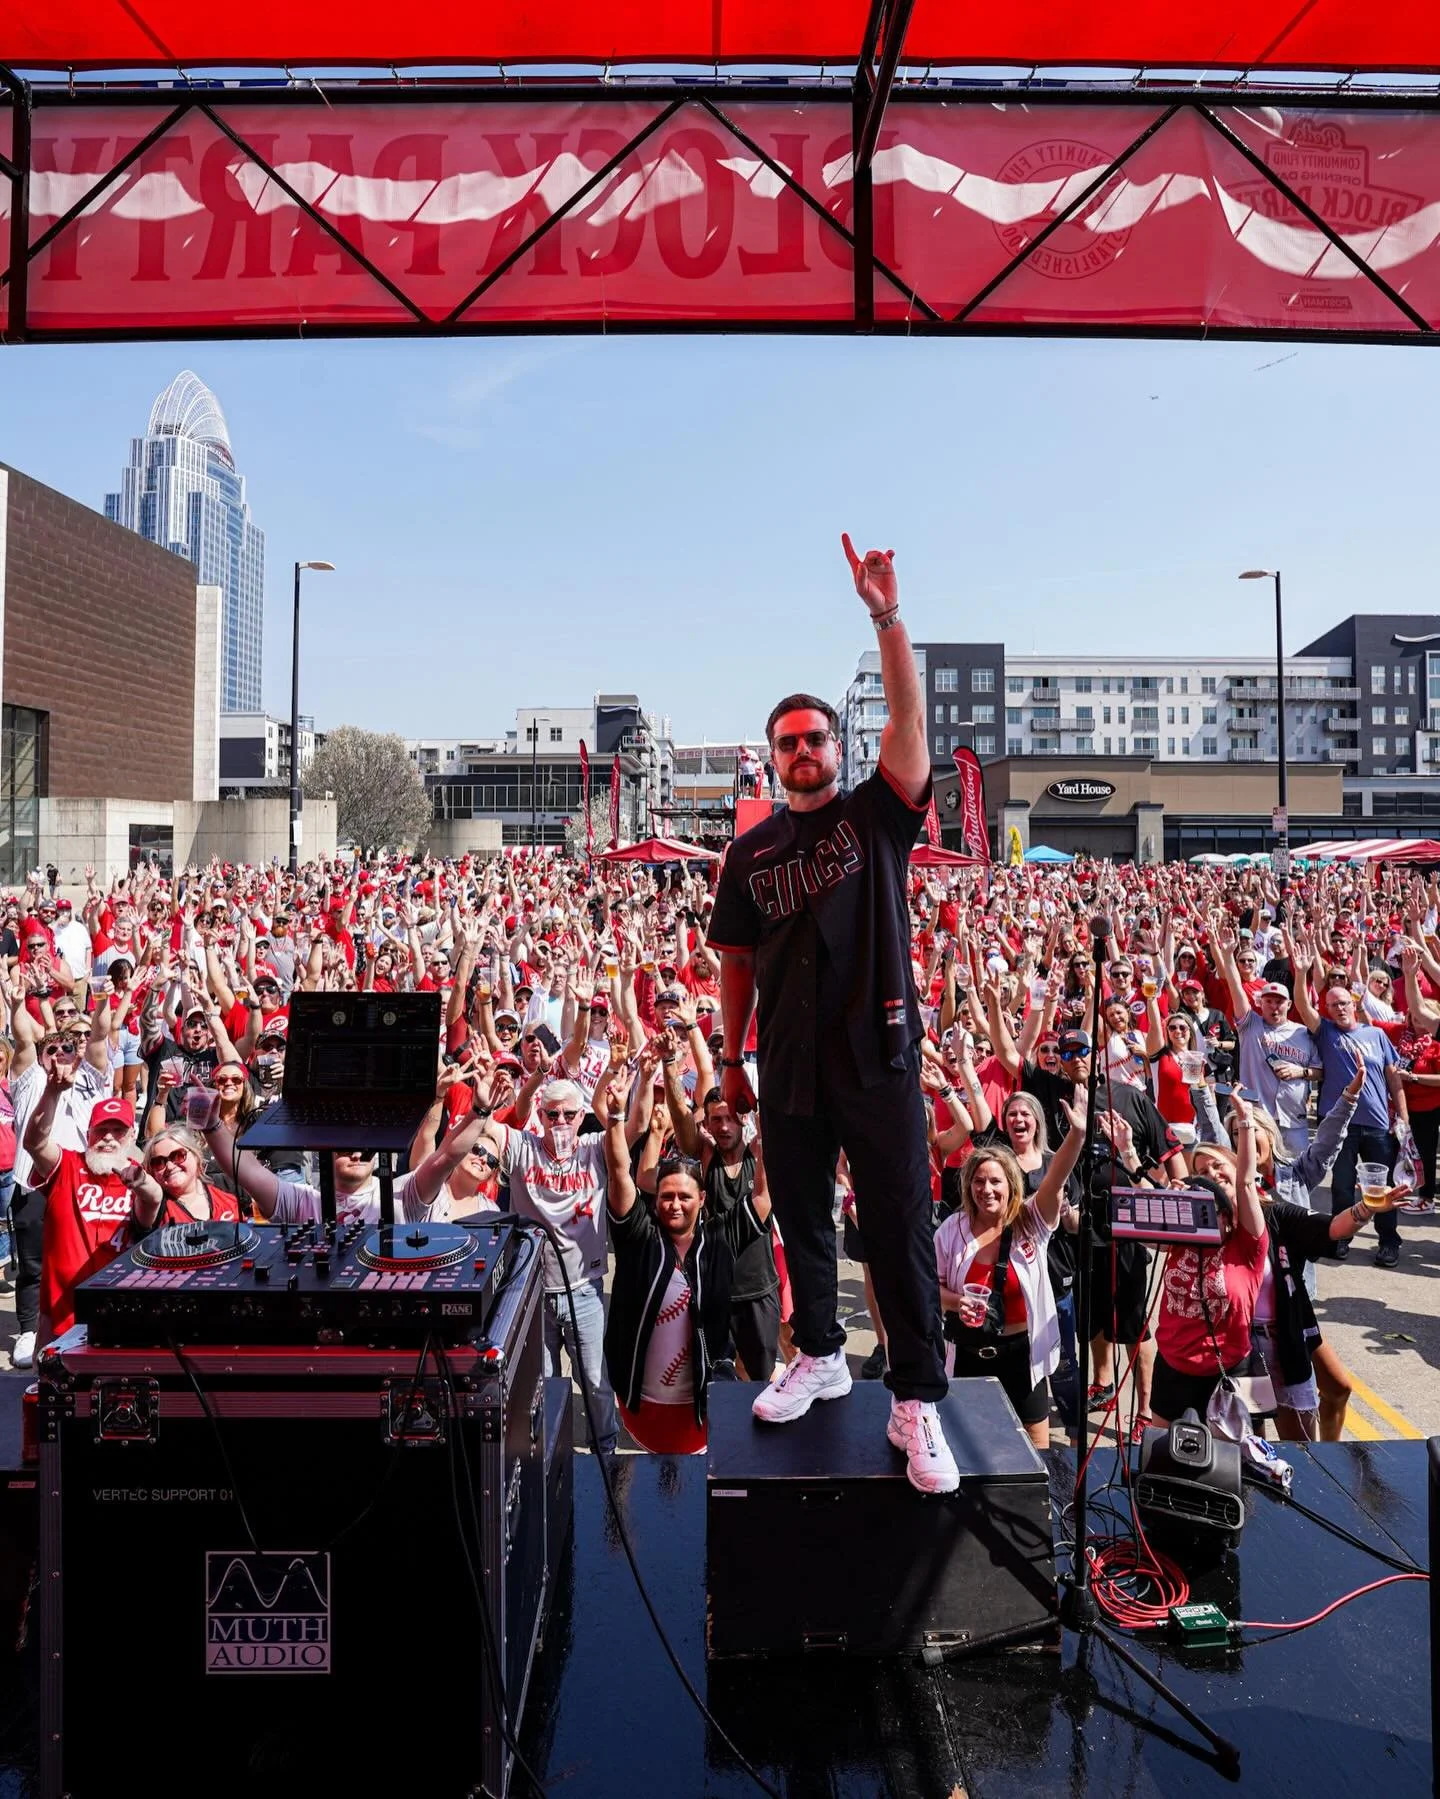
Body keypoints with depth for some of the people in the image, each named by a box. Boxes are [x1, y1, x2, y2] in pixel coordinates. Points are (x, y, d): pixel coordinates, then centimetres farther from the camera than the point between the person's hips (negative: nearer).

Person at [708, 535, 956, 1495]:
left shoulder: (878, 814, 2)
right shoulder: (752, 851, 9)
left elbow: (911, 721, -13)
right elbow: (738, 962, 13)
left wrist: (888, 619, -24)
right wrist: (732, 1059, 11)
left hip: (879, 1061, -3)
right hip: (790, 1068, 4)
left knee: (902, 1231, 0)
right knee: (802, 1220, 16)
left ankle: (916, 1404, 10)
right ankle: (820, 1357, 35)